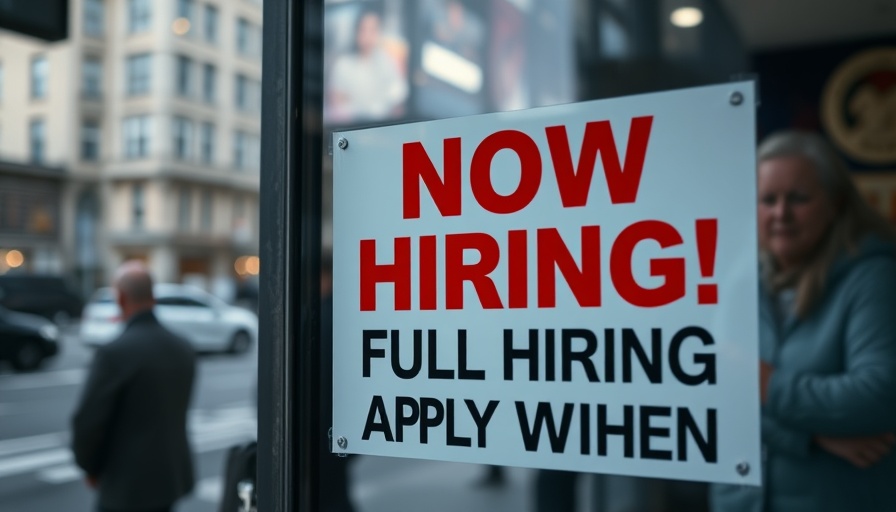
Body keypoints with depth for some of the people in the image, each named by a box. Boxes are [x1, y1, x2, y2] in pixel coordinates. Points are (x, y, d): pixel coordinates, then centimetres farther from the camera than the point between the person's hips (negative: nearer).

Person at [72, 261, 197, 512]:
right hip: (172, 477, 7)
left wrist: (90, 467, 1)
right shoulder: (184, 350, 2)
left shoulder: (114, 353, -19)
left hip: (128, 484, -6)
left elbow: (87, 421, -16)